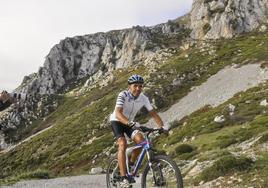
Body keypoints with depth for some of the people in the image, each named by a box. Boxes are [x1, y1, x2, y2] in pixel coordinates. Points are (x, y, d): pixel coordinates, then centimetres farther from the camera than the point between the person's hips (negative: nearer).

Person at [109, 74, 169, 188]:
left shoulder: (143, 98, -15)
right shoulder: (123, 95, -28)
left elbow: (153, 113, -13)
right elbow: (118, 114, -42)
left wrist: (162, 125, -30)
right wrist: (131, 123, -57)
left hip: (130, 123, 5)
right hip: (116, 121, -5)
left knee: (141, 141, -18)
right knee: (123, 144, -26)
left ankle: (130, 165, 8)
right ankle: (123, 178, -24)